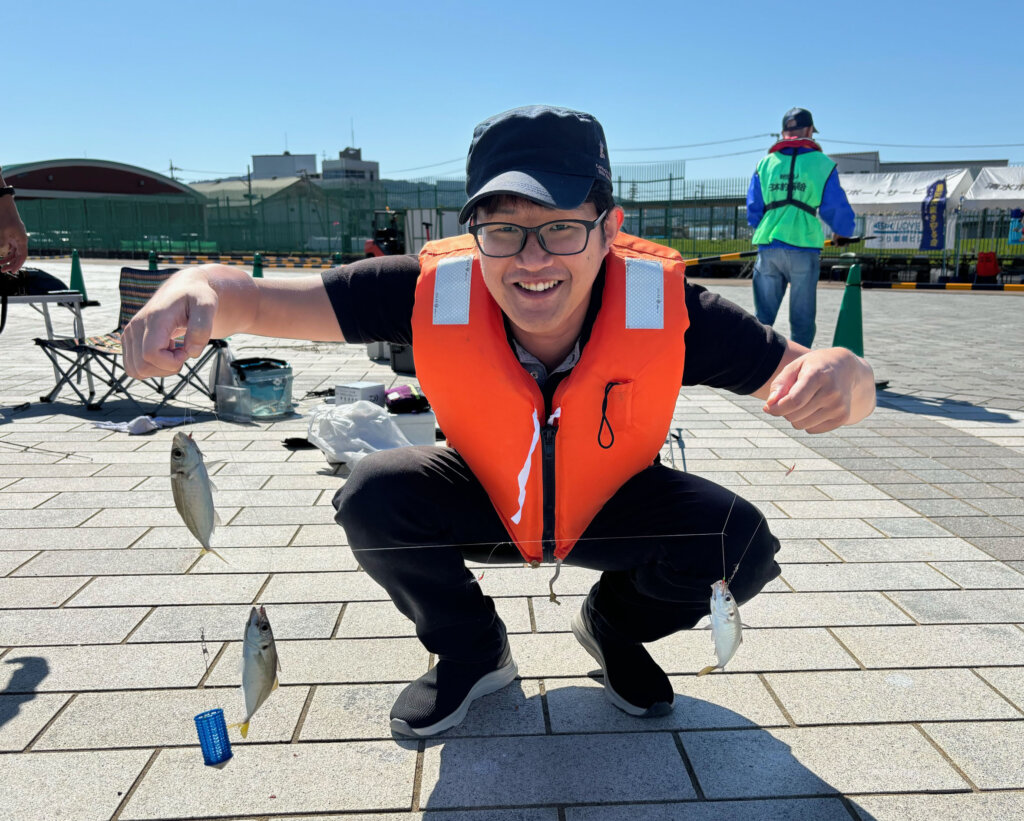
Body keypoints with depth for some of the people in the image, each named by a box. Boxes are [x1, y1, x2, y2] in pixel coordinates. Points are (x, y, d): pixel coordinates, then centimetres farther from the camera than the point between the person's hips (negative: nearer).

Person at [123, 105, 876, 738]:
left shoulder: (665, 307, -31)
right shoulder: (436, 292, -30)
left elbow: (832, 379, -25)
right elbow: (255, 300, -30)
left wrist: (834, 373, -50)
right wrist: (197, 292, -54)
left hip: (613, 508, 0)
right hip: (484, 503, 1)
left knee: (741, 544, -24)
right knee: (375, 496, -26)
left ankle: (615, 628, 12)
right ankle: (472, 652, 6)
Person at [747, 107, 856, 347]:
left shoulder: (765, 163, 11)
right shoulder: (823, 164, 4)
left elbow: (753, 210, 11)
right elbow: (836, 208, 5)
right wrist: (843, 233, 25)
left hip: (768, 248, 2)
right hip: (803, 248, -2)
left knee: (762, 318, 10)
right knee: (802, 320, 6)